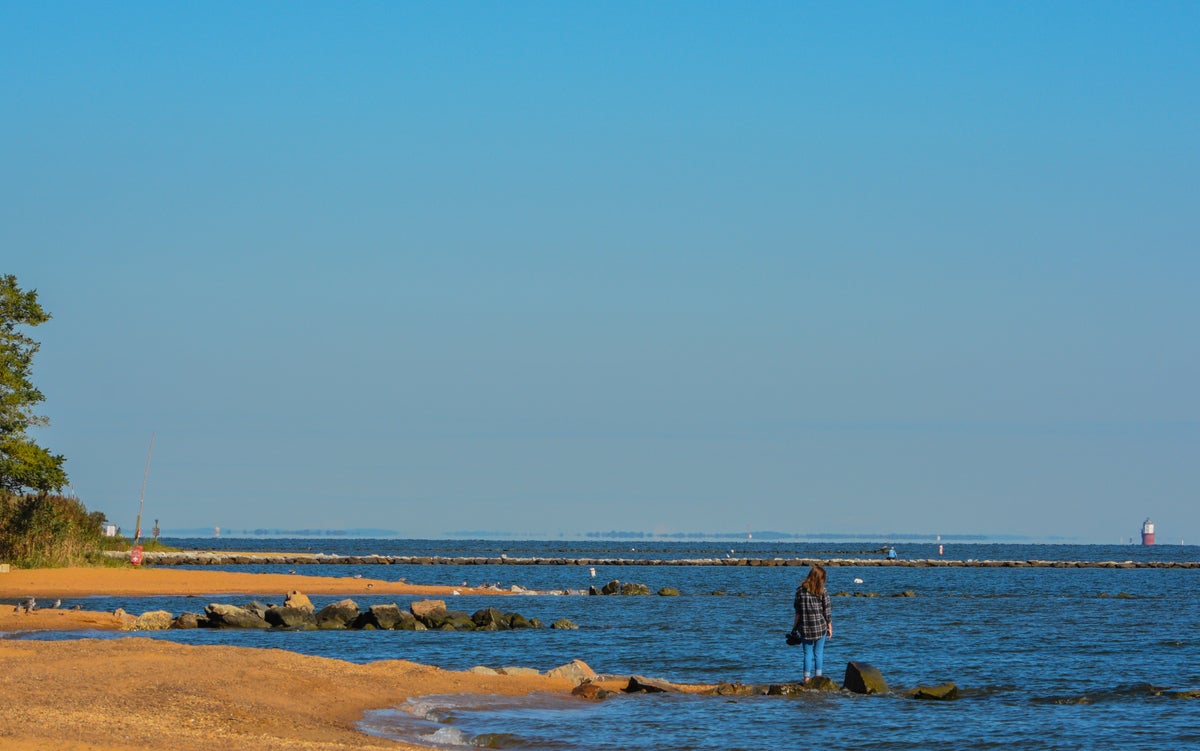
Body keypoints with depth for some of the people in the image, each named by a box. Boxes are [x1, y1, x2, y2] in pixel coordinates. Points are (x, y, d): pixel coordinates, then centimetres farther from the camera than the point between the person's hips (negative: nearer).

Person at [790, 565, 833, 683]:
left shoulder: (801, 590, -2)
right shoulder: (822, 591, -6)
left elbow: (797, 611, 2)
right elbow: (827, 611, -2)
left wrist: (795, 628, 8)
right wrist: (829, 626, 7)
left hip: (805, 628, 1)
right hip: (820, 626, -1)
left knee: (807, 652, 5)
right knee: (819, 652, 8)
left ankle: (807, 677, -1)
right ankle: (818, 676, 6)